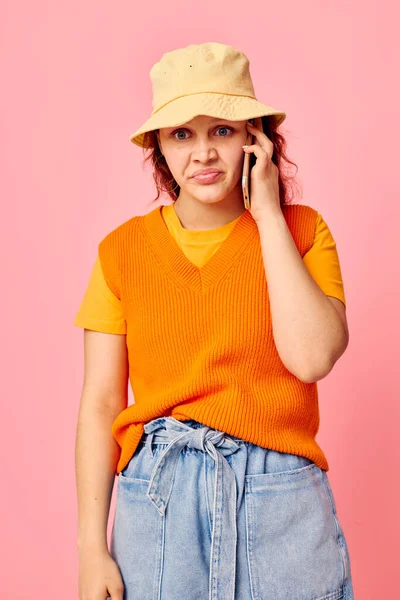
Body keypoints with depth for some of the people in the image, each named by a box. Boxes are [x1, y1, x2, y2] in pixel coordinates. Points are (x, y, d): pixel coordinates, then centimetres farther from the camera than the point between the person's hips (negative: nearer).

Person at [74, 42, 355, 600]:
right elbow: (100, 405, 0)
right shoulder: (123, 250, 1)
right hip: (155, 497, 1)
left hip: (280, 496, 0)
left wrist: (267, 212, -12)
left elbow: (311, 357, -17)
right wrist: (92, 548, -4)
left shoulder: (301, 230, 0)